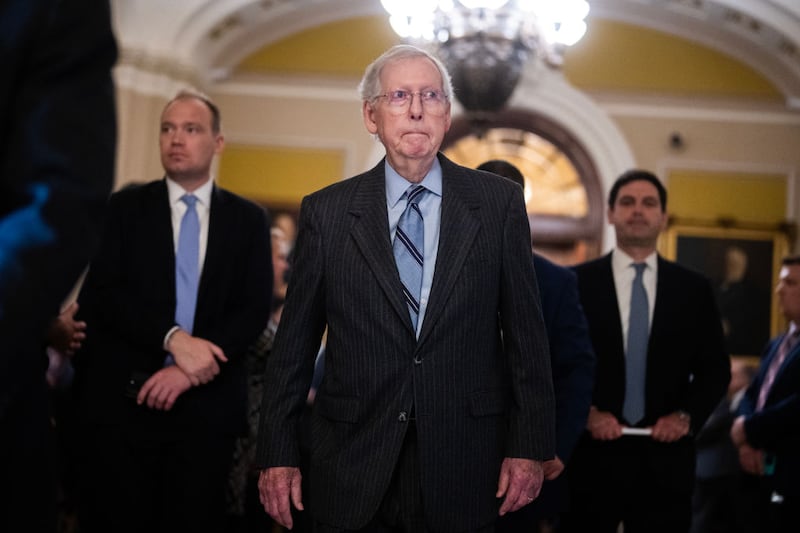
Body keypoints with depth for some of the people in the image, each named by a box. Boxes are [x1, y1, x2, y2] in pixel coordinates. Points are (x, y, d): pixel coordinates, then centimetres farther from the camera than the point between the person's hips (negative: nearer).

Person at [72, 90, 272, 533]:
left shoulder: (248, 219, 10)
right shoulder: (125, 207, 7)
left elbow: (254, 310, 1)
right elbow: (100, 294, -5)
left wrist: (190, 371, -12)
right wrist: (173, 337, -18)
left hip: (207, 406, 1)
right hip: (123, 400, -1)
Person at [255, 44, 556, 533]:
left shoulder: (499, 203, 1)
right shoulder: (326, 212, 2)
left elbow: (526, 332, 2)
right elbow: (294, 343, 5)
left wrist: (530, 447, -2)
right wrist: (278, 454, 2)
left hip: (464, 474, 0)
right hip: (353, 471, 0)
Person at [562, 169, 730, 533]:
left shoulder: (694, 288, 9)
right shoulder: (577, 282, 3)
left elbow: (715, 367, 9)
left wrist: (686, 415, -5)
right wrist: (584, 413, -11)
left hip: (665, 456, 2)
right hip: (592, 452, -2)